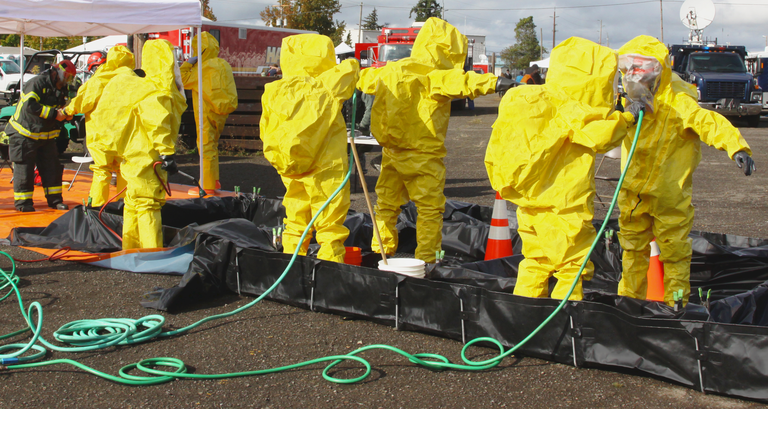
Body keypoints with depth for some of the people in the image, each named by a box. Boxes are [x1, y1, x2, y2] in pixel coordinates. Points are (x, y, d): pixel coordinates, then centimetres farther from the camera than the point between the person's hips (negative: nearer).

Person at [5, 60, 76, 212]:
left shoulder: (61, 90, 10)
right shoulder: (37, 83, -16)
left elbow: (62, 110, 13)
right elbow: (30, 106, -27)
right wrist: (54, 113, -27)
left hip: (46, 136, 8)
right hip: (24, 133, -7)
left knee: (52, 167, 5)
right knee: (24, 168, -3)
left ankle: (54, 199, 13)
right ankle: (22, 202, 6)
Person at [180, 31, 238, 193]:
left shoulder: (205, 67, -16)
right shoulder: (223, 64, 8)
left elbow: (183, 80, -8)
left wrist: (188, 63, 0)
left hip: (208, 113, -9)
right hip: (220, 112, 9)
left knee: (206, 146, -4)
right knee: (212, 145, 19)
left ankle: (207, 186, -1)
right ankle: (214, 180, 27)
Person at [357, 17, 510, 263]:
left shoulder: (391, 70, 10)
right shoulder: (433, 76, -14)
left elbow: (366, 78, 27)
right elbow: (458, 82, -33)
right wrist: (492, 82, -44)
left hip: (391, 152, 7)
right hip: (423, 155, -7)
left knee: (387, 204, 17)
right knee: (430, 208, 0)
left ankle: (381, 251, 24)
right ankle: (426, 260, 0)